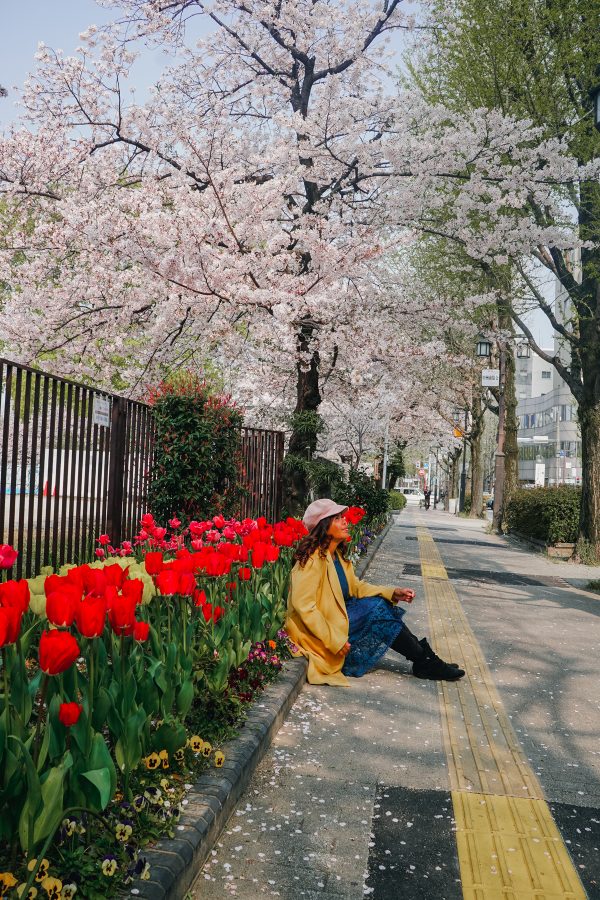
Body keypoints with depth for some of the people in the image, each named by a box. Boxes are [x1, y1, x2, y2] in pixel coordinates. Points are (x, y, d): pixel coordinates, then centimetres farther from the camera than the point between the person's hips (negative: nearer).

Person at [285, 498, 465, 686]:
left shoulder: (337, 554, 7)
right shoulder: (313, 558, -22)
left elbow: (356, 586, 13)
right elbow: (303, 604, -26)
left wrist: (393, 593, 0)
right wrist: (333, 641, -26)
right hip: (318, 633, -9)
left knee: (380, 604, -3)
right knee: (378, 614, -13)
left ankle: (423, 653, 0)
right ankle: (425, 662, -1)